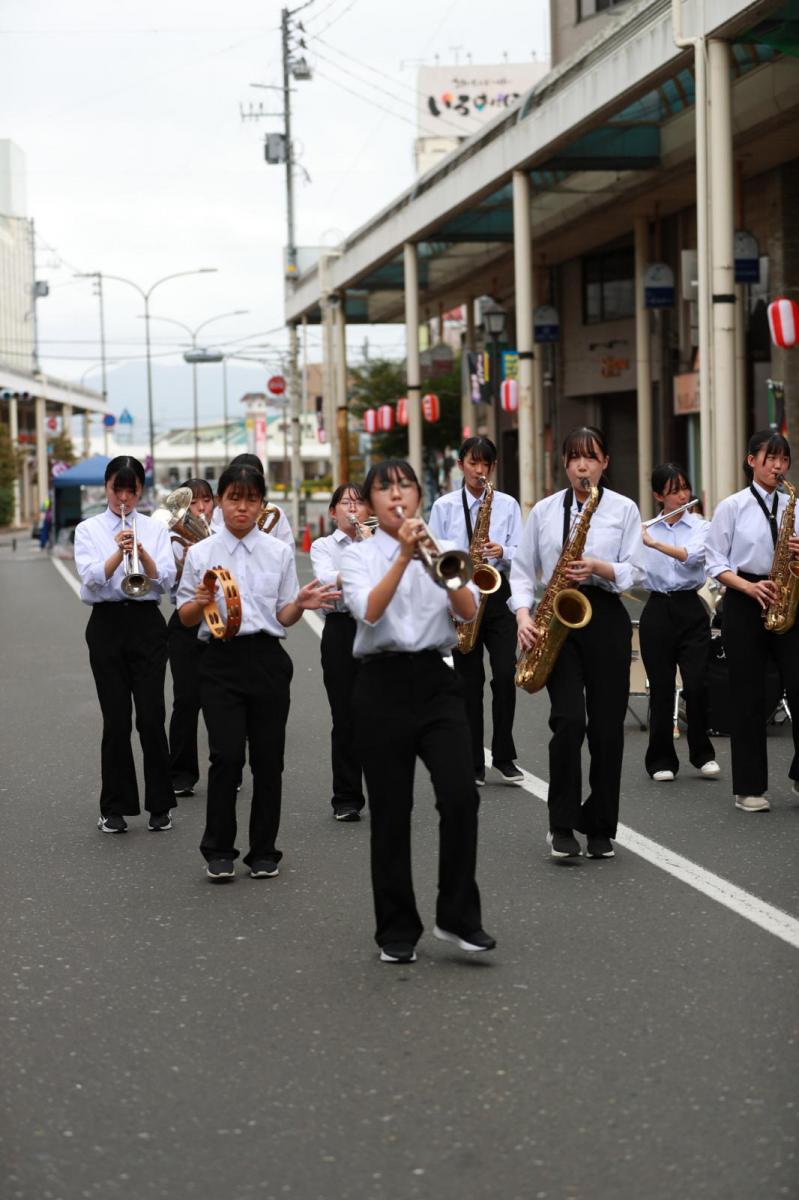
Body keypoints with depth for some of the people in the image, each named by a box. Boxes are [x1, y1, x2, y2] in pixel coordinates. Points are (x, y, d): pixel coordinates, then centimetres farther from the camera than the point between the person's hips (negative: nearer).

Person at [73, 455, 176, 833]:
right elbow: (91, 579, -10)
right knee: (116, 719, -1)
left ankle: (159, 806, 6)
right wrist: (118, 553, -27)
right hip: (107, 623, 0)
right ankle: (115, 808, 9)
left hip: (146, 623, 0)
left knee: (151, 716, -4)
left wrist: (142, 553, -23)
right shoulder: (89, 530, 6)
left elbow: (165, 581, -4)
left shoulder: (155, 529, 8)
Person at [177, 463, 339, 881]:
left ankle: (263, 852, 15)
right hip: (221, 659, -1)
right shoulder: (200, 553, 5)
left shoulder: (279, 552, 8)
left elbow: (283, 617, 8)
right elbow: (185, 618, 7)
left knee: (268, 756, 3)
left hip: (267, 658, 1)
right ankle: (218, 851, 4)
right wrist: (200, 603, -15)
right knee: (227, 755, -10)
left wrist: (300, 604, -13)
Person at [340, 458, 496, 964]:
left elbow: (469, 612, -3)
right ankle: (398, 930, 11)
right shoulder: (359, 555, 5)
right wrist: (404, 556, -21)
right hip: (383, 684, -1)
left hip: (437, 681, 1)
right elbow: (369, 612, -14)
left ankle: (458, 916, -4)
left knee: (460, 793, -15)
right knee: (391, 811, 1)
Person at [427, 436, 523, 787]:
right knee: (469, 680, 2)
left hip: (497, 596, 1)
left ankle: (504, 756, 5)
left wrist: (501, 552, -18)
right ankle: (473, 764, 8)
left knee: (505, 676, -9)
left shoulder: (507, 505, 7)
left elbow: (519, 555, 4)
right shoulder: (444, 506, 4)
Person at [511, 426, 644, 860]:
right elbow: (522, 570, 10)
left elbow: (633, 571, 1)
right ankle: (562, 825, -4)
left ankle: (600, 829, 12)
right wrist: (523, 615, -6)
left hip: (605, 617, 0)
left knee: (607, 725, 1)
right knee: (568, 719, -14)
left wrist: (598, 567, -18)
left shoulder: (624, 509, 6)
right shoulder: (544, 511, 10)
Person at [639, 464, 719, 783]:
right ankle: (661, 760, 13)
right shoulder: (643, 530, 6)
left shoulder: (700, 526, 1)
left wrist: (653, 543, -28)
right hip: (657, 610, 1)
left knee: (696, 685, -8)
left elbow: (693, 556, -19)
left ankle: (702, 754, 10)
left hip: (690, 609, -1)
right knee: (661, 688, 2)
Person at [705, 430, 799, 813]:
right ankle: (749, 788, 8)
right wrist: (750, 587, -16)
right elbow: (716, 564, -2)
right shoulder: (732, 507, 1)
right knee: (748, 695, 0)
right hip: (743, 606, -3)